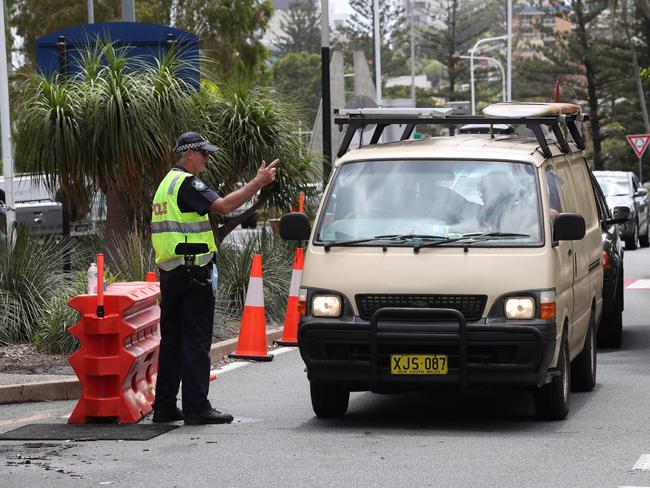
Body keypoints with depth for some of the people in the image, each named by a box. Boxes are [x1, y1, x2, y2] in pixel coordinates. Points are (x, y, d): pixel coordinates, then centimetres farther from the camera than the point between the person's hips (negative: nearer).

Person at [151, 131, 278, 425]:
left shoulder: (167, 183, 20)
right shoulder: (186, 183, -12)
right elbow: (222, 206, -25)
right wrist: (258, 183, -22)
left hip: (169, 271, 10)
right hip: (192, 272, -10)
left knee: (171, 340, 12)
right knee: (196, 342, -7)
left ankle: (164, 407, 13)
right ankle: (197, 408, -7)